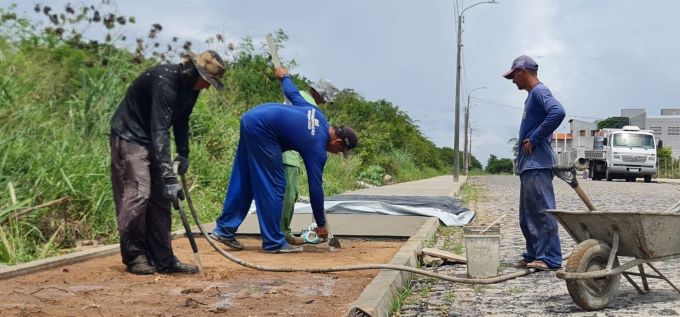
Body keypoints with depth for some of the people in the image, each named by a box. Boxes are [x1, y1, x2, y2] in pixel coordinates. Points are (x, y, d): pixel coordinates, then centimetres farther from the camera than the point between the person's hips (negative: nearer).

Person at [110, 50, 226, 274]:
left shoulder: (190, 87, 0)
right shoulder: (164, 82, -29)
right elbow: (159, 130, -35)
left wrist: (183, 153, 6)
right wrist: (168, 176, -40)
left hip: (153, 142, 9)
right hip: (129, 137, -9)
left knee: (161, 197, 4)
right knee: (138, 194, -14)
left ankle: (162, 259, 6)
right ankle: (134, 257, -1)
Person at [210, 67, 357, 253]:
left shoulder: (317, 115, 11)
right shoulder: (318, 149, -7)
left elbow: (293, 93, 24)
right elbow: (315, 189, -2)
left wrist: (284, 76, 47)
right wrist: (321, 224, 7)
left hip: (250, 117, 10)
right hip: (261, 130, -10)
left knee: (242, 182, 14)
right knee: (274, 187, -3)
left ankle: (225, 230, 19)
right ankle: (274, 243, 2)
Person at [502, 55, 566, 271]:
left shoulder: (540, 92, -9)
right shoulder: (532, 96, 21)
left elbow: (558, 112, -27)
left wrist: (534, 139, -20)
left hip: (537, 164, -10)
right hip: (528, 164, 10)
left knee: (542, 211, -9)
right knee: (527, 216, 12)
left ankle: (550, 258, -7)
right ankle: (534, 255, 18)